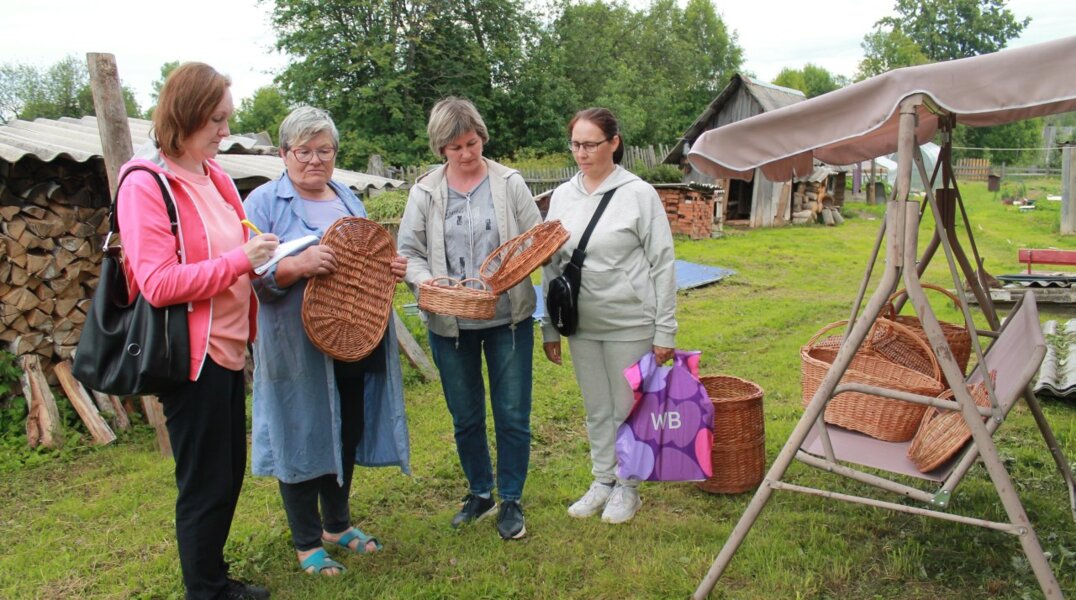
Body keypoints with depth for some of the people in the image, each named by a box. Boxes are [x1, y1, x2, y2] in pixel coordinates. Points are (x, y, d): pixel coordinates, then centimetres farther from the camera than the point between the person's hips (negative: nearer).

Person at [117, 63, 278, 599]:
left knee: (229, 473, 18)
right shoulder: (145, 186, -14)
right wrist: (239, 260, -23)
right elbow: (158, 283, -21)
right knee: (205, 483, 5)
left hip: (228, 345, 8)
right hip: (193, 354, -8)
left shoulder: (213, 175, 10)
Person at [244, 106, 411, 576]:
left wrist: (391, 267, -2)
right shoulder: (264, 202, -7)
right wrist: (298, 265, -32)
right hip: (299, 349, -6)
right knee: (303, 440, 5)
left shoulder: (347, 199, 13)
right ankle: (307, 542, 23)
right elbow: (251, 276, -15)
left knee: (349, 435, 16)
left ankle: (338, 523, 36)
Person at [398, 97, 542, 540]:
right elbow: (409, 252, 3)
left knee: (512, 414, 4)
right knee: (465, 416, 14)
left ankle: (510, 499, 24)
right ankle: (480, 492, 35)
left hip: (509, 318, -1)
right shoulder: (425, 192, 2)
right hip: (450, 323, 1)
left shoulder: (509, 183, 0)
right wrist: (424, 280, -17)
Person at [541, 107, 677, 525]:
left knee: (628, 409, 8)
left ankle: (627, 487, 26)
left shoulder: (638, 193, -7)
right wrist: (550, 328, 8)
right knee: (596, 410, 16)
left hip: (630, 323, -4)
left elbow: (662, 264, -6)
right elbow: (551, 266, 9)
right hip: (582, 325, 4)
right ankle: (603, 481, 33)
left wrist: (665, 330, -8)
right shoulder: (562, 196, 6)